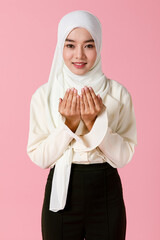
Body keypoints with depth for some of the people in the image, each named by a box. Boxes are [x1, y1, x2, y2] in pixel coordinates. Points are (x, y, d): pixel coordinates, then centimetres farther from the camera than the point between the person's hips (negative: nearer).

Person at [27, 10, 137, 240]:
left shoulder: (118, 93, -6)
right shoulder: (43, 95, -5)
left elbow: (123, 157, -7)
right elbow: (38, 157, -6)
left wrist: (94, 123, -20)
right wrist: (69, 124, -18)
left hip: (106, 195, 0)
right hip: (61, 191, 0)